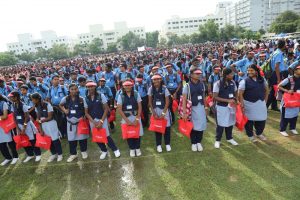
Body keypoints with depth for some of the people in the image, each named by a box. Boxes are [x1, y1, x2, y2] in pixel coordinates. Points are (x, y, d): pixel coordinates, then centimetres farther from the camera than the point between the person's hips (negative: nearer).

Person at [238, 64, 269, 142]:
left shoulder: (262, 80, 5)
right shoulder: (244, 81, -10)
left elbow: (266, 90, 17)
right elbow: (240, 94, -12)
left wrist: (265, 100, 11)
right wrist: (242, 104, -17)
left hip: (261, 103, 4)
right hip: (249, 104, -4)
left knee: (262, 119, 13)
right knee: (249, 120, 6)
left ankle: (259, 133, 37)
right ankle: (250, 135, 25)